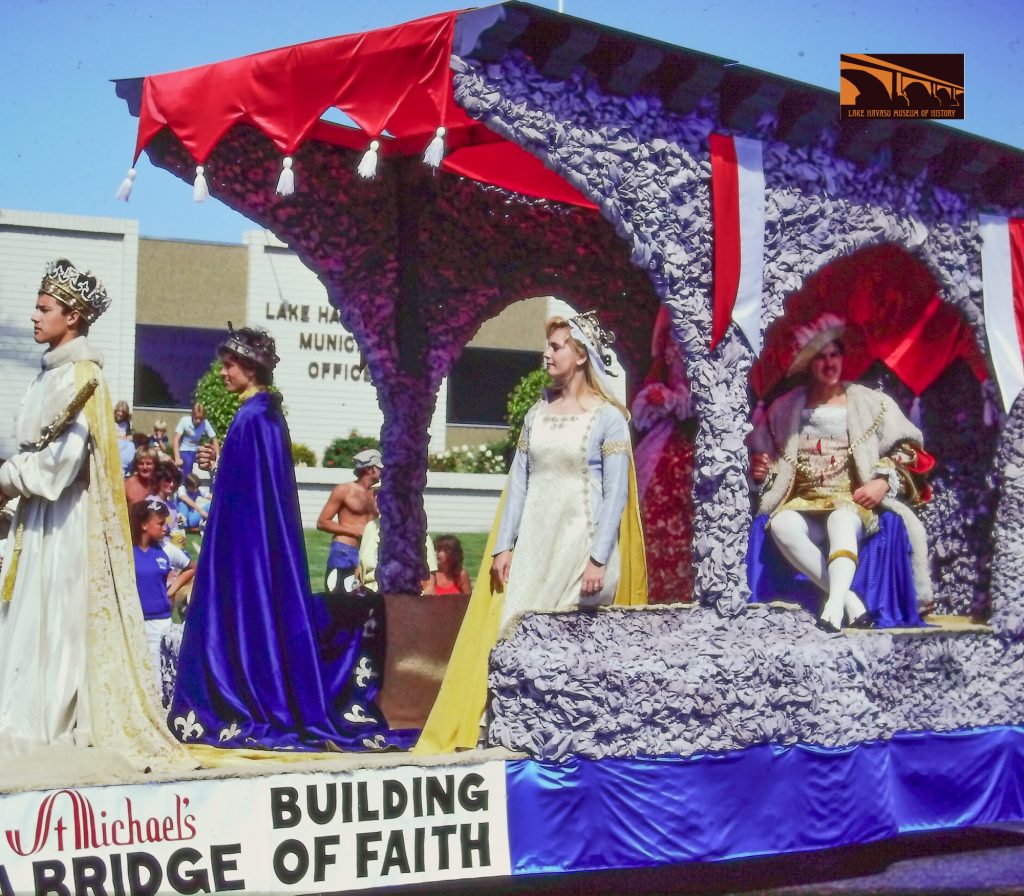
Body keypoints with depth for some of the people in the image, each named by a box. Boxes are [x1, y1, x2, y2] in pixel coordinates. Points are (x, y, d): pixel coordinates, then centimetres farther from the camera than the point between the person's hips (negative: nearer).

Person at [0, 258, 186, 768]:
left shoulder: (77, 376, -13)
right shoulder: (56, 372, 14)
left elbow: (60, 456, -20)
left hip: (64, 519, -9)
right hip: (43, 513, 9)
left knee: (61, 617, -5)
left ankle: (58, 726, -1)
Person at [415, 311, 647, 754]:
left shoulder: (608, 417, -5)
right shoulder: (537, 413, 12)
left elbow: (616, 493, -9)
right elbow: (518, 482, 10)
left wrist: (598, 560, -15)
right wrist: (503, 546, 4)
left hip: (580, 541, -5)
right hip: (533, 543, 5)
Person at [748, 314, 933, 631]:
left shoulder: (871, 403, 12)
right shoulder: (784, 409, 17)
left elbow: (907, 451, 10)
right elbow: (762, 456, 25)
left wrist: (884, 482, -8)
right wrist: (760, 470, 1)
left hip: (854, 502, -2)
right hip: (804, 505, 2)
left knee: (841, 520, -40)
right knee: (781, 525, -35)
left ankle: (834, 605, -55)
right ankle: (851, 601, -37)